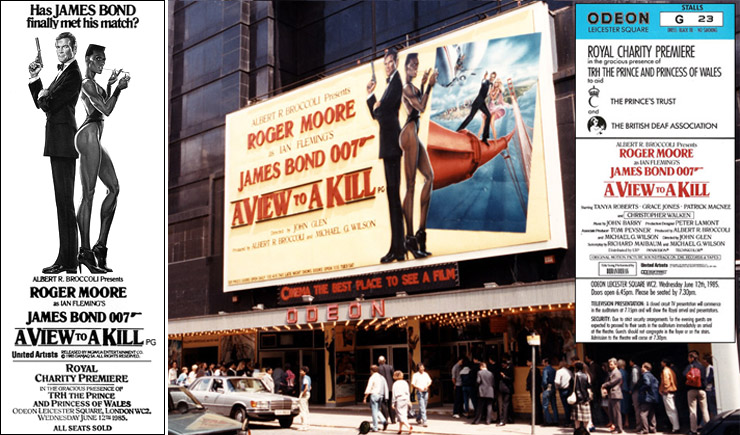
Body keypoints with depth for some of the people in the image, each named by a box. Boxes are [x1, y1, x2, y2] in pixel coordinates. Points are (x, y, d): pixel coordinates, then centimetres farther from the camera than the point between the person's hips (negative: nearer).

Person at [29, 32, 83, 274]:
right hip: (58, 143, 10)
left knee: (65, 200, -8)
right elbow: (41, 103, 20)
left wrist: (44, 96, 5)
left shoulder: (73, 75, -12)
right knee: (63, 200, 11)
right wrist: (34, 78, 10)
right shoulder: (64, 73, 19)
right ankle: (67, 259, 16)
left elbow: (48, 105, -16)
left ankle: (68, 261, -5)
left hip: (64, 142, -10)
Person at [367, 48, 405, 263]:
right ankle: (398, 247, 12)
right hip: (387, 143, 10)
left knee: (394, 192, -11)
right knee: (391, 192, 9)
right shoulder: (390, 84, 23)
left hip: (392, 142, -10)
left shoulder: (397, 83, -7)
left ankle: (397, 247, -11)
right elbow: (376, 114, 24)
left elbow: (382, 109, -16)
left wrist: (377, 107, 5)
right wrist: (370, 94, 12)